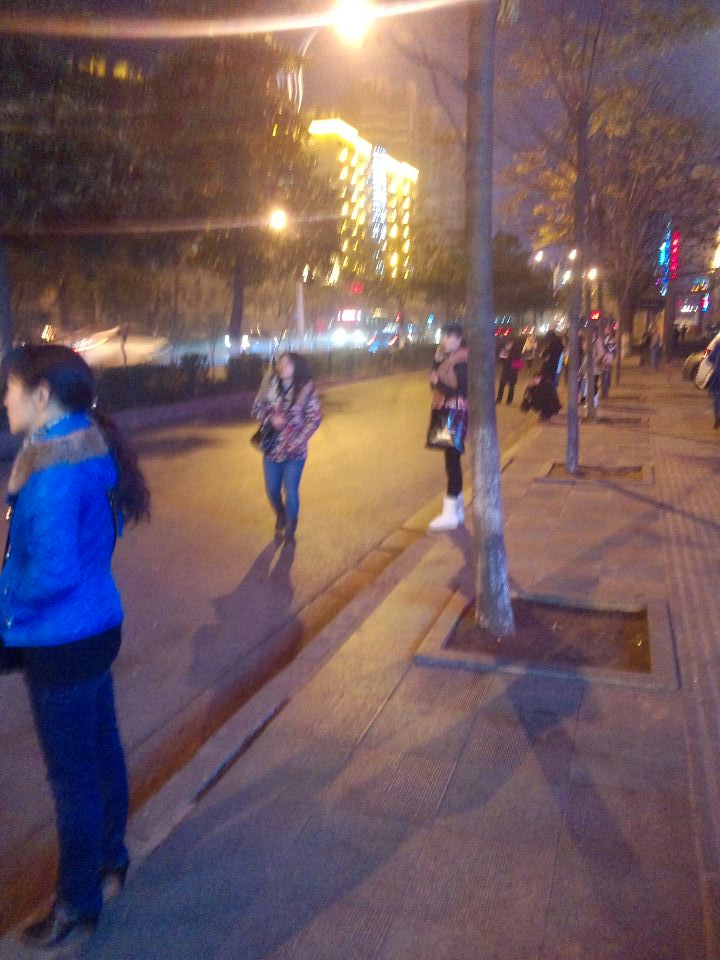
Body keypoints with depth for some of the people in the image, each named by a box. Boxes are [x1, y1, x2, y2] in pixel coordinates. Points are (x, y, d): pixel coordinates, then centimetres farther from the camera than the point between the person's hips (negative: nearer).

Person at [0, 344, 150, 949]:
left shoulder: (54, 471, -26)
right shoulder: (91, 447, 3)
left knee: (72, 773, 9)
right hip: (95, 627, 9)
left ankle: (78, 903, 29)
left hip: (62, 645, -9)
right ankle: (110, 858, 45)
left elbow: (53, 570, -29)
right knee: (101, 751, 24)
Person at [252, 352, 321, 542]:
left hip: (295, 451, -3)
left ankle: (290, 530, 23)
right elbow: (257, 408, 3)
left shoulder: (305, 390, -10)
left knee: (291, 492, 0)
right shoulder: (269, 385, -2)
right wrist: (270, 418, -17)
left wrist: (298, 441, -14)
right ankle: (280, 518, 43)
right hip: (272, 448, 3)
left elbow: (315, 418, -8)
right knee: (272, 490, 13)